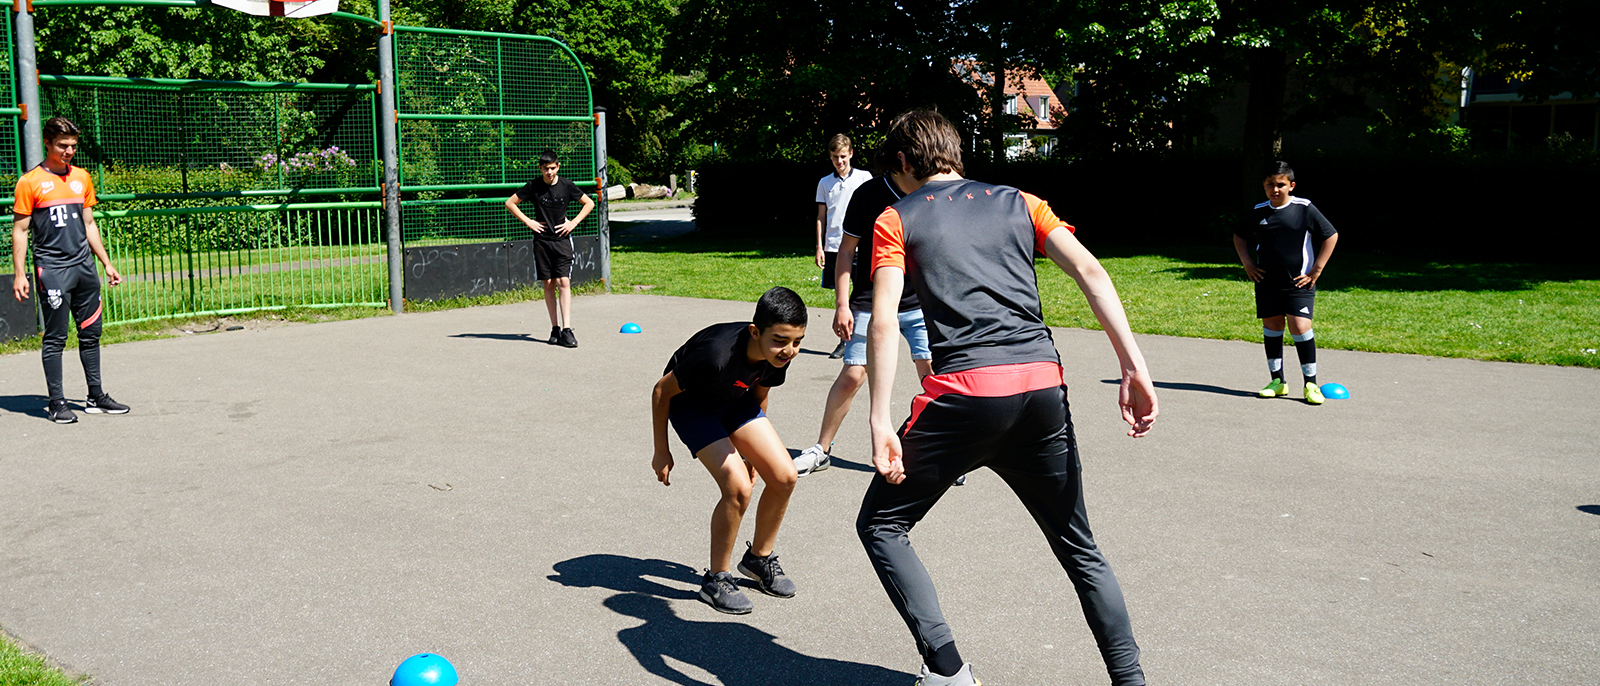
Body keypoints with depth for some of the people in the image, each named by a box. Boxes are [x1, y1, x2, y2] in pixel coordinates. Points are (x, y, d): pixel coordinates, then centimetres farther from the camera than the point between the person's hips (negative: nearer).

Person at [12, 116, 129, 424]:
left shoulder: (81, 177, 13)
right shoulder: (30, 182, -3)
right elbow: (19, 231, -2)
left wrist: (106, 263, 18)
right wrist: (19, 274, -8)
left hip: (84, 267, 5)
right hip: (52, 269, -5)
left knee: (91, 333, 9)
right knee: (55, 338, -2)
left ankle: (96, 396, 17)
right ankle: (57, 403, 5)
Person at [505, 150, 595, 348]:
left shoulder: (567, 186, -1)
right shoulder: (533, 186, -1)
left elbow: (589, 203, 10)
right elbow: (510, 203, 8)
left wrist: (573, 222, 0)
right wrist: (528, 221, 0)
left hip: (562, 239, -1)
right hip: (542, 240, 1)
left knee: (564, 282, -10)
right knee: (548, 284, 3)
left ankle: (566, 329, -12)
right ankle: (555, 329, 10)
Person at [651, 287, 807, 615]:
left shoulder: (778, 353, -21)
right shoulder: (717, 355, -40)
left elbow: (759, 395, 3)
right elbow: (661, 391, -23)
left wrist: (753, 451, 14)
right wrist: (661, 452, -11)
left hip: (735, 401, 6)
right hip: (690, 403, -6)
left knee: (784, 476, -7)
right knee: (738, 488, -22)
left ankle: (759, 558, 19)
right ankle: (716, 580, -1)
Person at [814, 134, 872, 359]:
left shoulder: (864, 178, 3)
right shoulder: (825, 183, 11)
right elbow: (821, 217, 13)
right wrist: (819, 247, 6)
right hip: (833, 246, 3)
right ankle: (844, 340, 16)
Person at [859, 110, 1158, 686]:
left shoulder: (896, 219, 11)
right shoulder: (1018, 202, 20)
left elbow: (883, 321, -4)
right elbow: (1090, 272, 5)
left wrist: (880, 424, -7)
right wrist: (1134, 366, -1)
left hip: (964, 391, -4)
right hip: (1043, 385, 4)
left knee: (881, 525, 14)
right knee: (1080, 548, 19)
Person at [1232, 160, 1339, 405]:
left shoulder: (1304, 209, -6)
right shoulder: (1259, 212, 5)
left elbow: (1331, 236, -1)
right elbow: (1239, 236, 22)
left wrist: (1316, 270, -4)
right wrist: (1247, 262, 9)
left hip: (1299, 283, -4)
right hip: (1266, 282, 4)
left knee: (1300, 327, -13)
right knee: (1271, 327, 8)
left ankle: (1311, 384, -2)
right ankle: (1277, 381, 19)